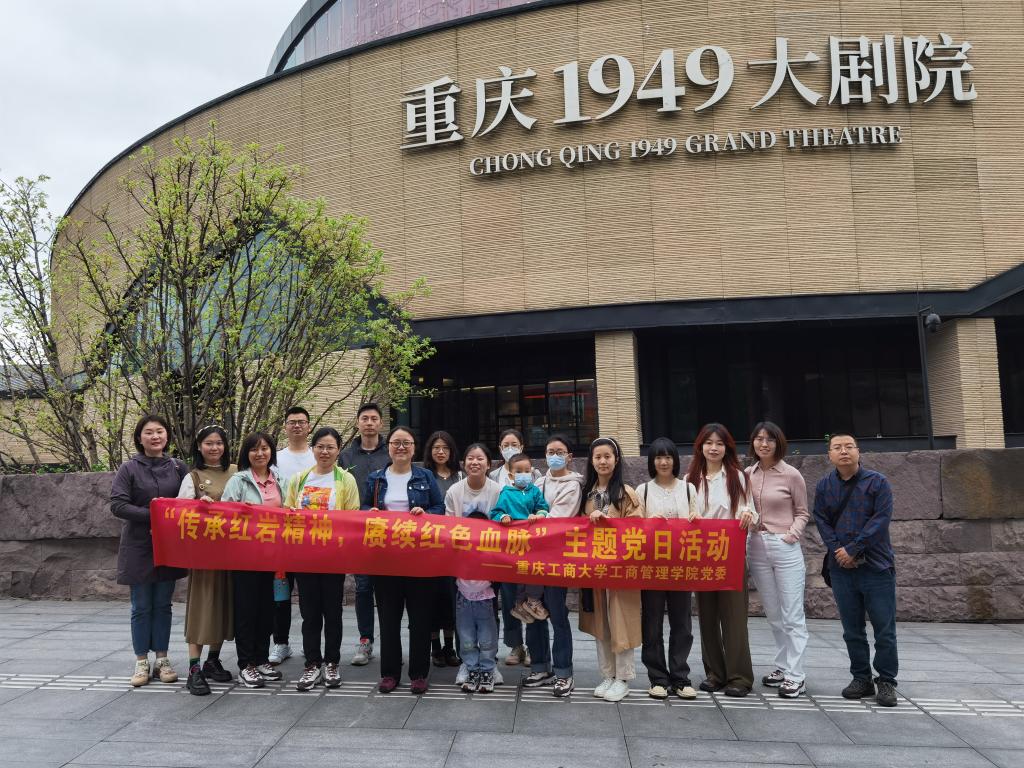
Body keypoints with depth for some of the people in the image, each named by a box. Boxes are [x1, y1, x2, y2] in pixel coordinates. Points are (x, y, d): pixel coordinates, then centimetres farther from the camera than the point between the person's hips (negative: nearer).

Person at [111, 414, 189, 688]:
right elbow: (117, 505, -11)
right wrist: (151, 514, -21)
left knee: (163, 605, 10)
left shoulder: (178, 467, 4)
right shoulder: (129, 468, -3)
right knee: (141, 607, 5)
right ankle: (141, 662, 16)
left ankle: (162, 659, 19)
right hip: (138, 547, -2)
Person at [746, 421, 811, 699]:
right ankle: (783, 667, 26)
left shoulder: (791, 475, -5)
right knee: (773, 614, 14)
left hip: (785, 547, -4)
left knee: (792, 615, 0)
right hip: (757, 546, 4)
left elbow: (802, 512, 3)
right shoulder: (748, 474, 6)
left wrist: (792, 533, -11)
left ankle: (796, 676, 6)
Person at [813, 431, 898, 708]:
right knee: (852, 629, 10)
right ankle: (861, 678, 22)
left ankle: (886, 682, 14)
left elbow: (881, 519, -11)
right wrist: (837, 550, -11)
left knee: (884, 628, 2)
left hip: (876, 566, -3)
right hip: (841, 568, 3)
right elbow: (821, 521, 4)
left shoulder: (877, 482, -4)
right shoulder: (824, 486, 6)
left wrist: (853, 549, -15)